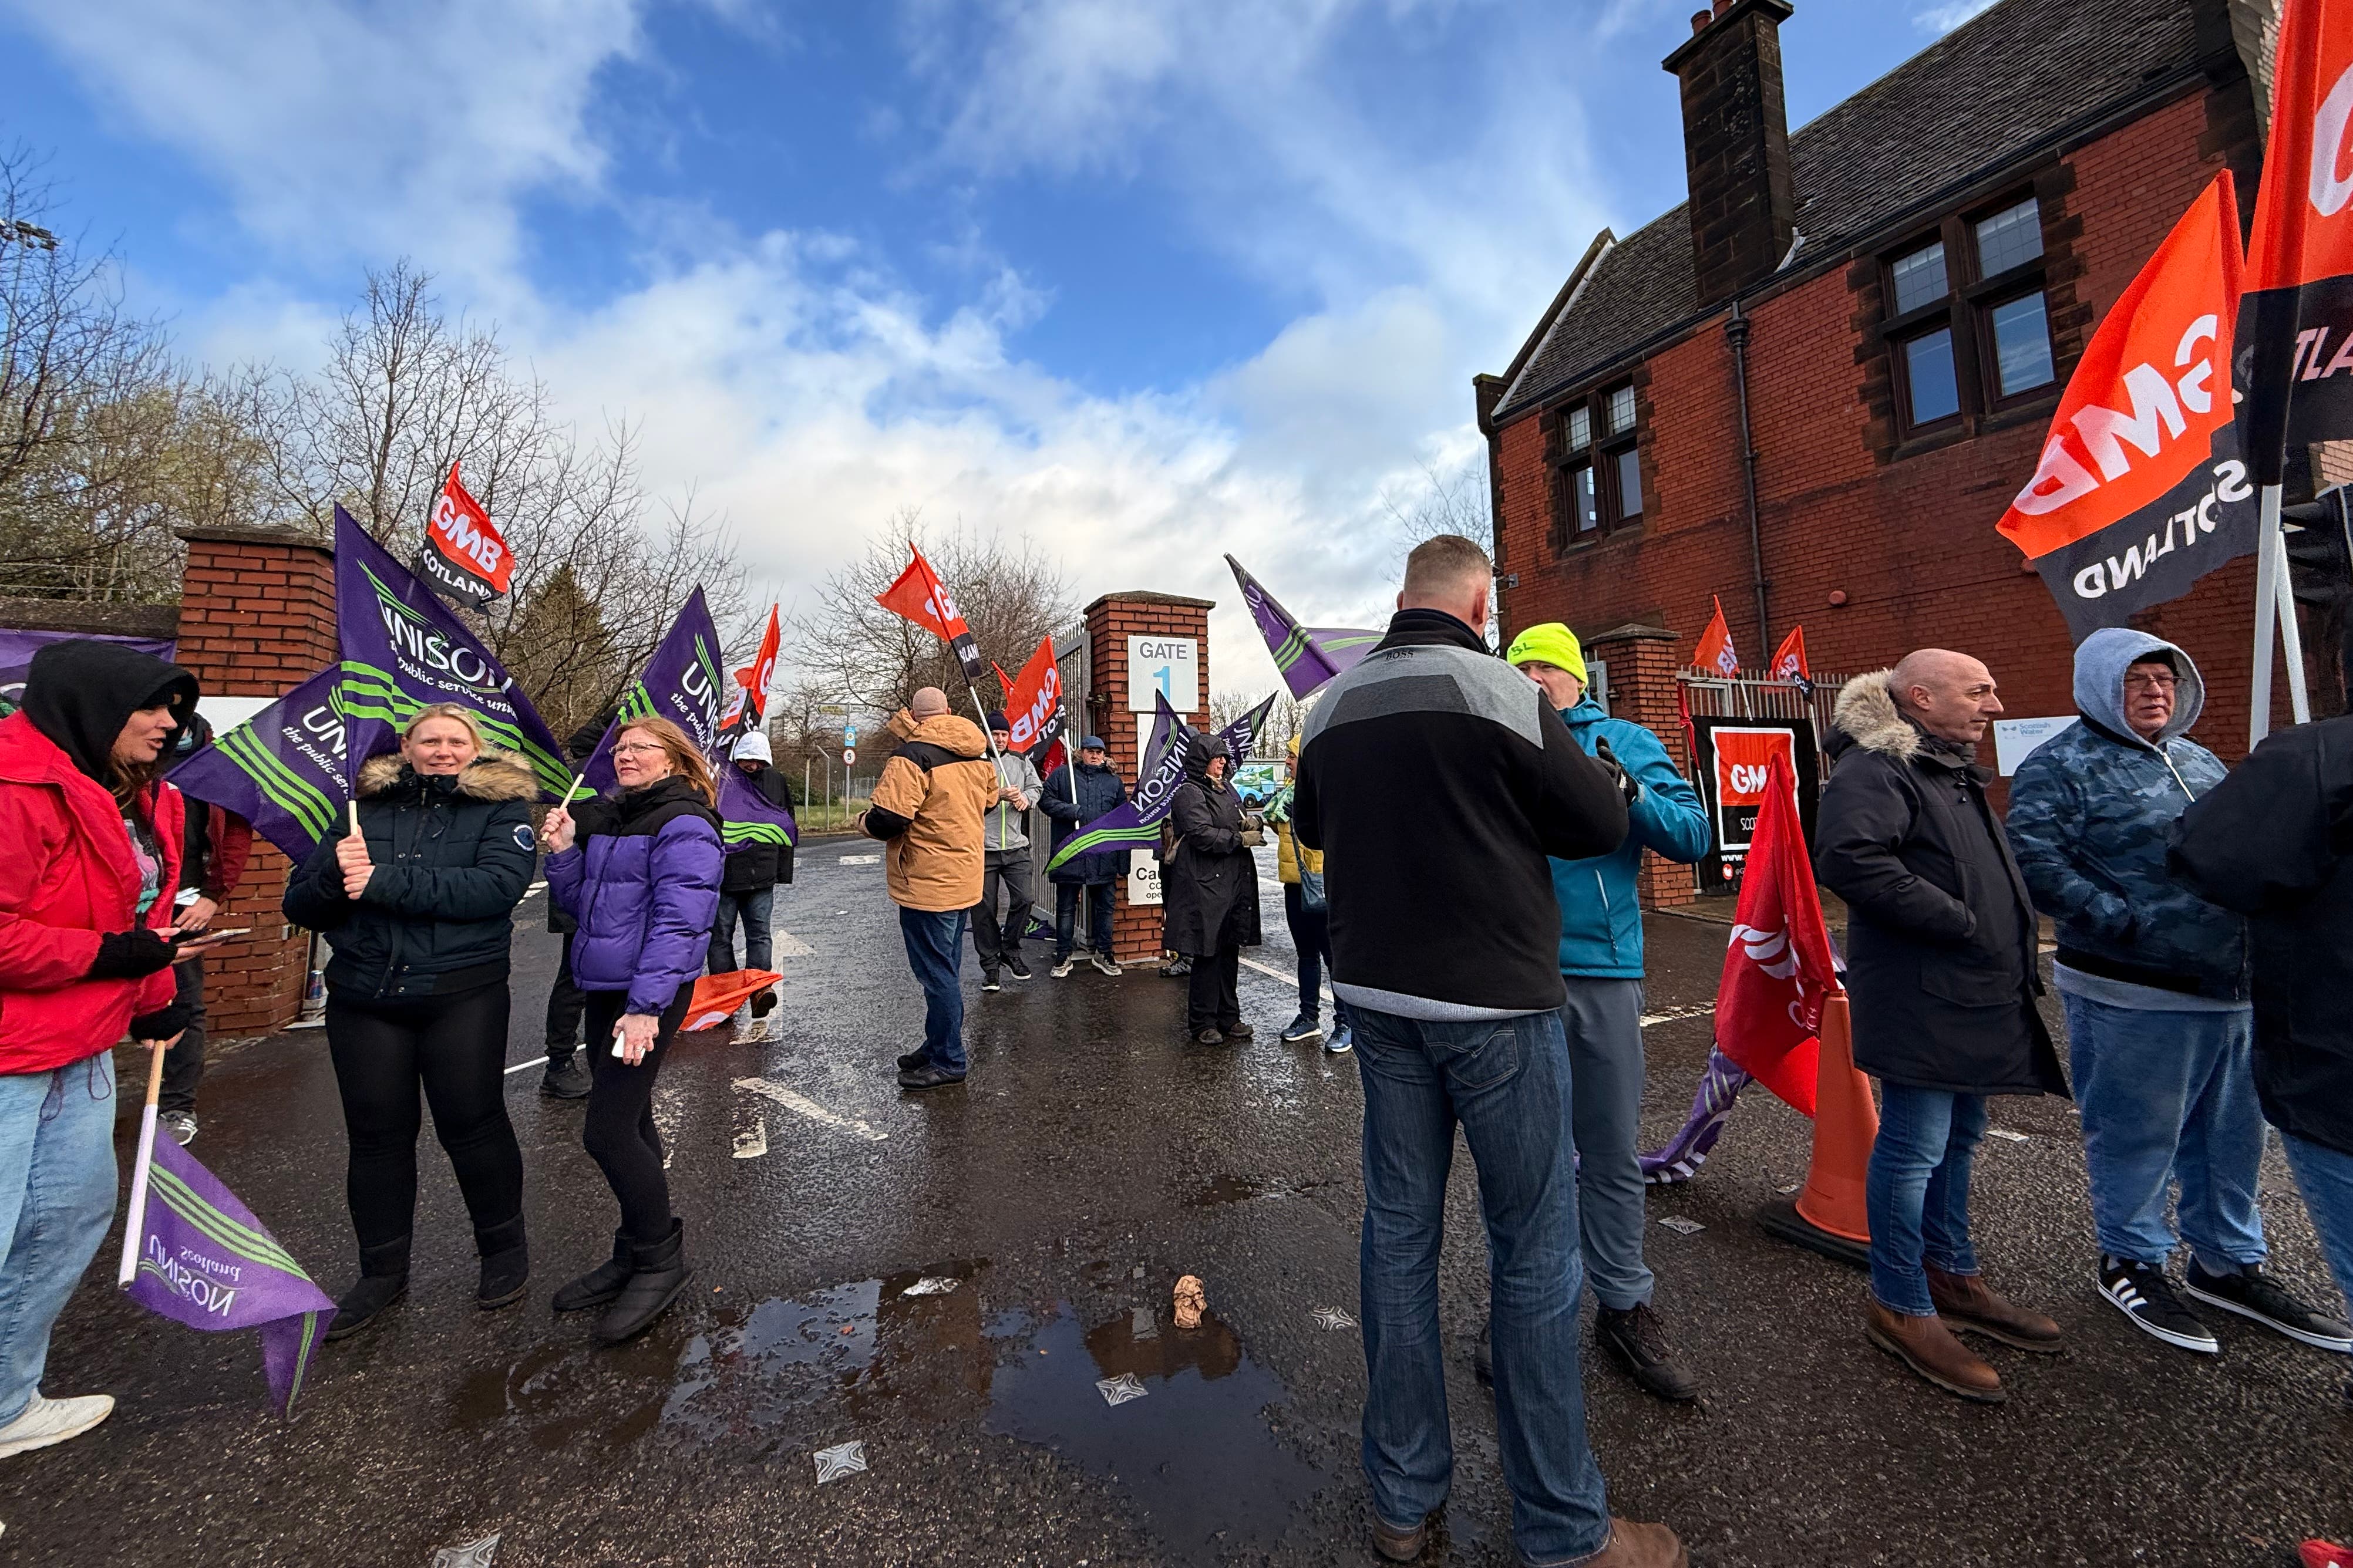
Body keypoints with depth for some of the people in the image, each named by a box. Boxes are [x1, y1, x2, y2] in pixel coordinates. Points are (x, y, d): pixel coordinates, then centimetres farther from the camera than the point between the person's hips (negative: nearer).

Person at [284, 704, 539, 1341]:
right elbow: (299, 907, 7)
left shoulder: (500, 807, -1)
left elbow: (498, 885, -18)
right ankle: (383, 1270, 31)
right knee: (377, 1133, 12)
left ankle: (504, 1247, 25)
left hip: (462, 995, -3)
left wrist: (385, 882, -20)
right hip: (363, 1000, 4)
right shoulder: (364, 809, 9)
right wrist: (335, 873, -15)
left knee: (472, 1124, 3)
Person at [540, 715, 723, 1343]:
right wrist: (563, 850, 0)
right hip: (604, 988, 9)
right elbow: (580, 903, 16)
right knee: (628, 1124, 16)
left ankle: (660, 1258, 11)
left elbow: (678, 921, -20)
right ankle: (636, 1255, 31)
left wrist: (646, 1005, -25)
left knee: (607, 1130, -8)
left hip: (650, 995, -9)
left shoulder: (683, 827, -13)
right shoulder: (604, 820, 14)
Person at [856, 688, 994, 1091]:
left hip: (927, 885, -8)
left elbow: (887, 820, -24)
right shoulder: (979, 754, 8)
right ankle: (937, 1045, 31)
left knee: (935, 972, 1)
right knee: (944, 970, 19)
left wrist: (864, 821, -3)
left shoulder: (912, 756, -17)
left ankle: (948, 1061, 10)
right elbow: (989, 800, 21)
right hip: (965, 880, 9)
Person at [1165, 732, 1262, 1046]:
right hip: (1205, 886, -8)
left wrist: (1251, 821, 2)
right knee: (1208, 955, -1)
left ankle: (1228, 1018, 23)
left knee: (1230, 953, 12)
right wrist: (1240, 839, -11)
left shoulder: (1226, 788, 17)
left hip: (1235, 882, 8)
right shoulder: (1188, 793, -8)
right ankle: (1202, 1023, 11)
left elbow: (1241, 820, 26)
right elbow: (1202, 835, -19)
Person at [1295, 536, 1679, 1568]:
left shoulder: (1333, 707, 5)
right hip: (1493, 1002, -5)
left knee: (1399, 1232, 14)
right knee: (1534, 1251, 8)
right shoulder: (1500, 692, -12)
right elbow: (1601, 823, -6)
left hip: (1377, 998, 6)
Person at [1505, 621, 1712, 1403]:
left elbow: (1693, 837, -1)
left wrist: (1628, 791, -16)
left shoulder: (1626, 743, 7)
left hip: (1604, 966, 0)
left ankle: (1624, 1307, 30)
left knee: (1613, 1149, 11)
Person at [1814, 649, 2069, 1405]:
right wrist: (1958, 921, -23)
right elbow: (1848, 857, -32)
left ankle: (1951, 1274, 37)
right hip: (1921, 1003, -11)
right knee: (1914, 1150, -2)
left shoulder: (1955, 771, 19)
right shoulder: (1874, 769, -16)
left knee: (1958, 1141, 21)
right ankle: (1900, 1308, 12)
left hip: (1974, 998, 11)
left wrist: (2013, 936, 14)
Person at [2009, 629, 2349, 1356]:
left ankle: (2228, 1263, 36)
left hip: (2231, 989, 8)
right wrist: (2126, 922, -21)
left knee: (2232, 1135, 19)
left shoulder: (2198, 760, 15)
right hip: (2133, 996, -8)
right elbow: (2035, 861, -22)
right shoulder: (2060, 766, -12)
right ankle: (2130, 1263, 23)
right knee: (2135, 1136, 5)